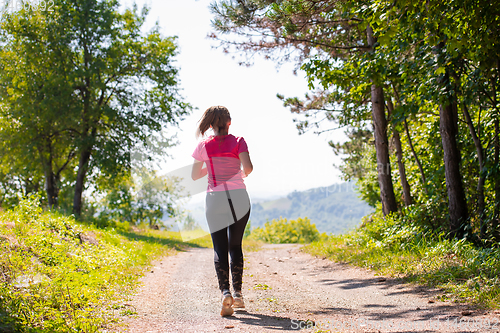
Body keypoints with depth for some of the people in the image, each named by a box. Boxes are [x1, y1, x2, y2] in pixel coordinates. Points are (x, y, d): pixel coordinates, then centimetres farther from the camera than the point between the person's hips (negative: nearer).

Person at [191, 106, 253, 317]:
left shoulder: (204, 146, 5)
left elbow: (194, 175, 10)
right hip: (238, 197, 0)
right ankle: (237, 293, 14)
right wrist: (243, 174, 11)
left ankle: (225, 292, -20)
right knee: (235, 246, 14)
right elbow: (247, 167, -12)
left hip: (215, 198, 0)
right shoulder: (238, 142, 1)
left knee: (220, 248, 0)